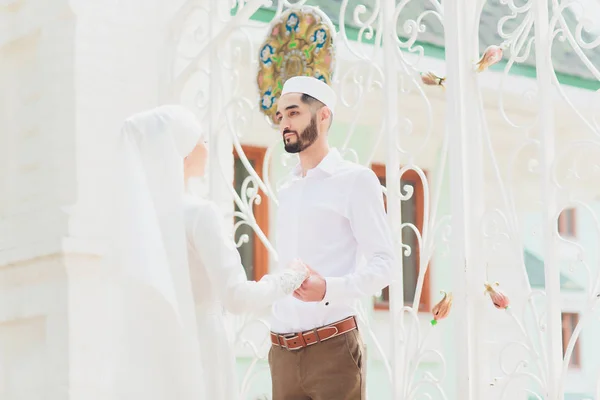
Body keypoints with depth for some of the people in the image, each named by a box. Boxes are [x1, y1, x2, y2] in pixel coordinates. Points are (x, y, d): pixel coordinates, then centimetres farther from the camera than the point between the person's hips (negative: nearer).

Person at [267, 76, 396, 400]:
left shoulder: (355, 179, -2)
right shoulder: (287, 191, 18)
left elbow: (383, 264, -9)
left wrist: (328, 288, -25)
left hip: (331, 348, -6)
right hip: (283, 352, 6)